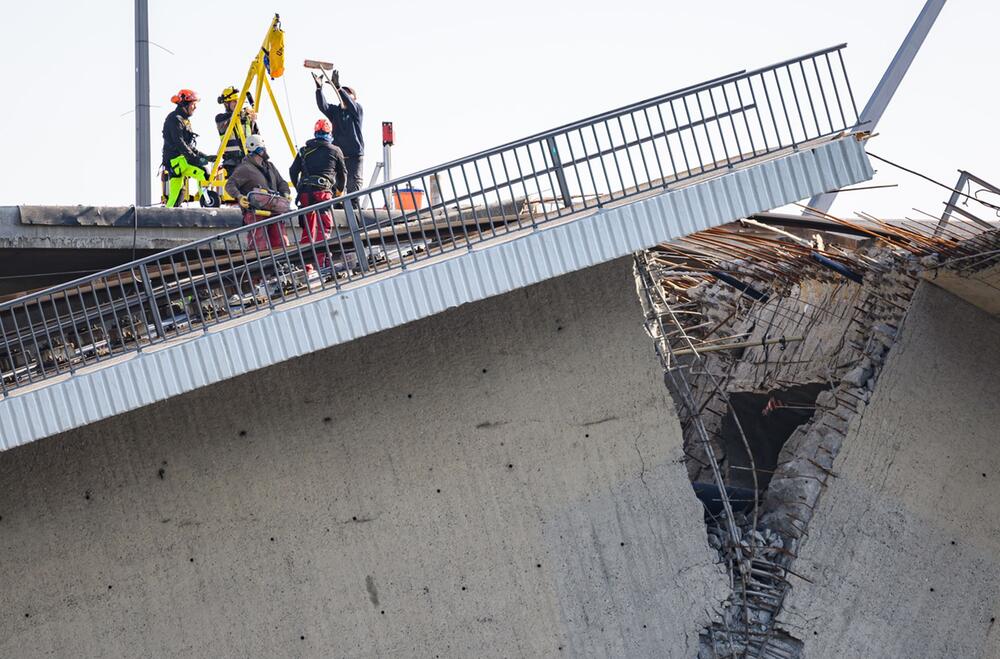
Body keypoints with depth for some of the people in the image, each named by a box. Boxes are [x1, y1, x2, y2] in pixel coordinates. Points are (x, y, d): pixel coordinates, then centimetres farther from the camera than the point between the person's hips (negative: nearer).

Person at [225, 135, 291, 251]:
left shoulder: (269, 166, 22)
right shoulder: (245, 168, -2)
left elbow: (281, 182, 27)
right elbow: (230, 185, -7)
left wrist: (285, 194, 7)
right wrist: (239, 196, -25)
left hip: (273, 210, 7)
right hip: (255, 212, -7)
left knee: (281, 243, 2)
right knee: (260, 246, -14)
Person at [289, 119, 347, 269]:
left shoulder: (304, 151, 16)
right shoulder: (335, 151, 9)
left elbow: (293, 171, 15)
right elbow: (343, 173, 18)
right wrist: (340, 190, 35)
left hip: (305, 193, 4)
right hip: (323, 192, -4)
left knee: (307, 228, 12)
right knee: (324, 226, -7)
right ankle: (320, 261, -20)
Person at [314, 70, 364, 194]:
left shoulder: (357, 110, 4)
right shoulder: (335, 111, 13)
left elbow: (349, 103, -17)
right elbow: (322, 105, -6)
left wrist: (338, 87, -32)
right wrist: (319, 88, -23)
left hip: (355, 156, -3)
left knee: (353, 187, -8)